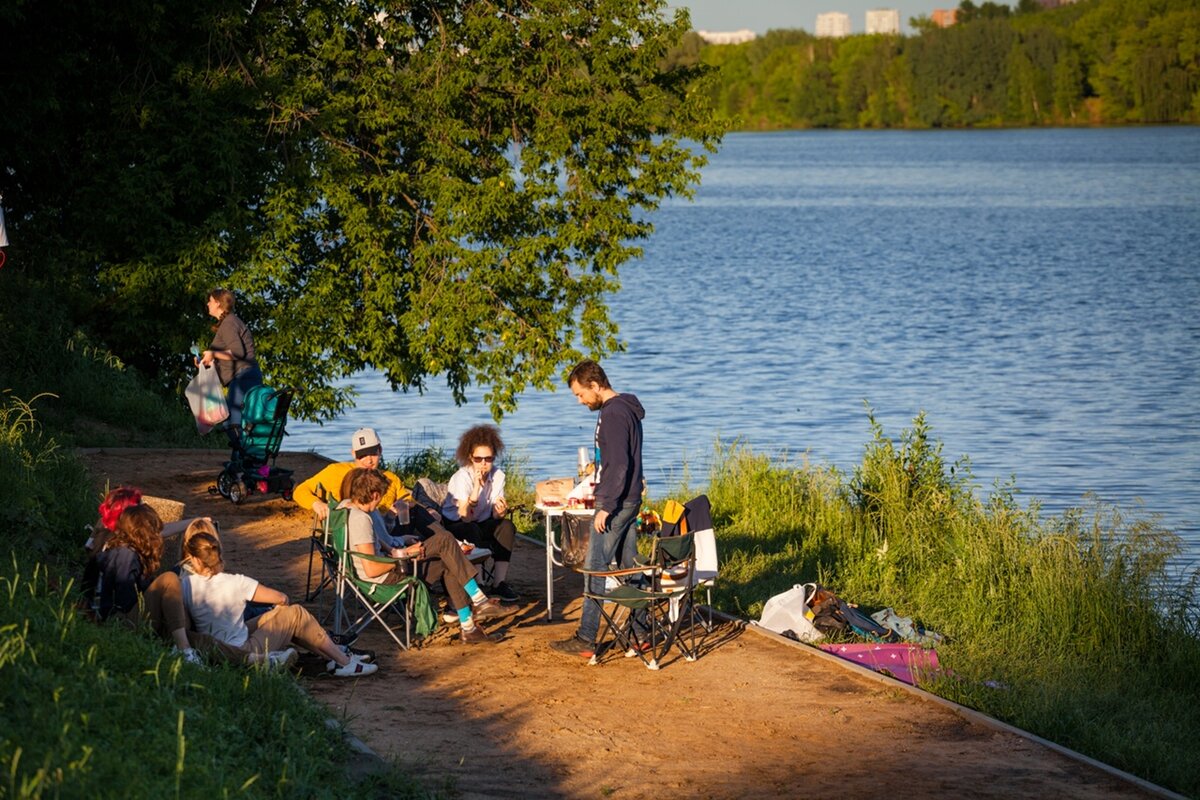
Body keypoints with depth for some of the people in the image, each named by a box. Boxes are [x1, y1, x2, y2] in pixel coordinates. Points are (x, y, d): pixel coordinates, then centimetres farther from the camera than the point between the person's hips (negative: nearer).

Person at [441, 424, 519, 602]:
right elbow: (466, 516, -31)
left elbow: (495, 515, -8)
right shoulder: (462, 477, -22)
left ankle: (499, 583, -21)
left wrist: (501, 511, -33)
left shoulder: (498, 475, -7)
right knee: (472, 531, -36)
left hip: (482, 523, 5)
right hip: (454, 526, -5)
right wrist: (476, 486, -38)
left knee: (507, 526, -23)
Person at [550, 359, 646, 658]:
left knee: (595, 569, -7)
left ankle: (585, 640, -6)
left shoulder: (613, 414, -17)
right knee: (629, 567, 13)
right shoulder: (627, 409, 15)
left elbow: (618, 465, -23)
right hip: (630, 499, 10)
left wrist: (606, 507, -22)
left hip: (616, 502, -10)